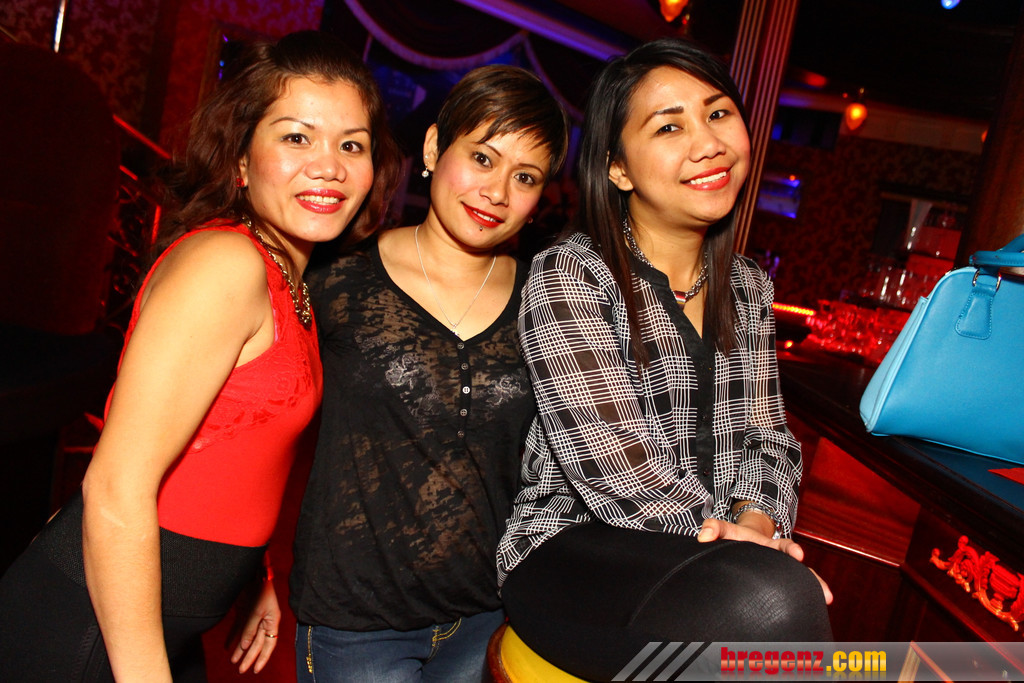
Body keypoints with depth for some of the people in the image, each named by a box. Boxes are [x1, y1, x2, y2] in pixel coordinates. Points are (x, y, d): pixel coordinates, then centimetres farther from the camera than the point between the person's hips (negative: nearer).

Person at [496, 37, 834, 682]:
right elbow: (614, 468, -17)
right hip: (570, 548, -6)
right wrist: (753, 550, -18)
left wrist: (757, 519, -11)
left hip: (722, 549, 6)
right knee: (775, 598, -32)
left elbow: (767, 439, 10)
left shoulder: (749, 287, 11)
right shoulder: (568, 274, -10)